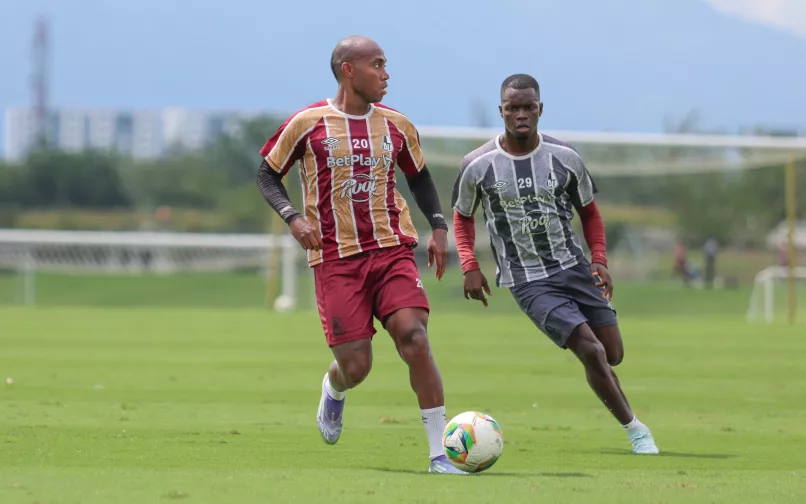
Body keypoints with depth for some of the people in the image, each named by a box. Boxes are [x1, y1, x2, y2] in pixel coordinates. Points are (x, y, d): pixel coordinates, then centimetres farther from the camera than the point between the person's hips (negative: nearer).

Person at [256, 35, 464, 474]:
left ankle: (440, 452, -16)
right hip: (336, 260, -2)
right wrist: (293, 217, -11)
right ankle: (332, 390, 36)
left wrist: (438, 227, 9)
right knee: (355, 366, -6)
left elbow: (419, 177, 23)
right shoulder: (308, 124, -3)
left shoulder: (396, 125, 8)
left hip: (392, 251, 2)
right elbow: (268, 175, 6)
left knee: (414, 338, -19)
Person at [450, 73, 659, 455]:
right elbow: (463, 218, 9)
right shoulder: (478, 166, -8)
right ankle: (635, 430, -3)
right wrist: (470, 267, -4)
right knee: (591, 350, -18)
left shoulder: (565, 158, -2)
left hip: (574, 268, 4)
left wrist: (599, 260, 0)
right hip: (529, 282, -4)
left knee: (613, 353, 3)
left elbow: (589, 212, 13)